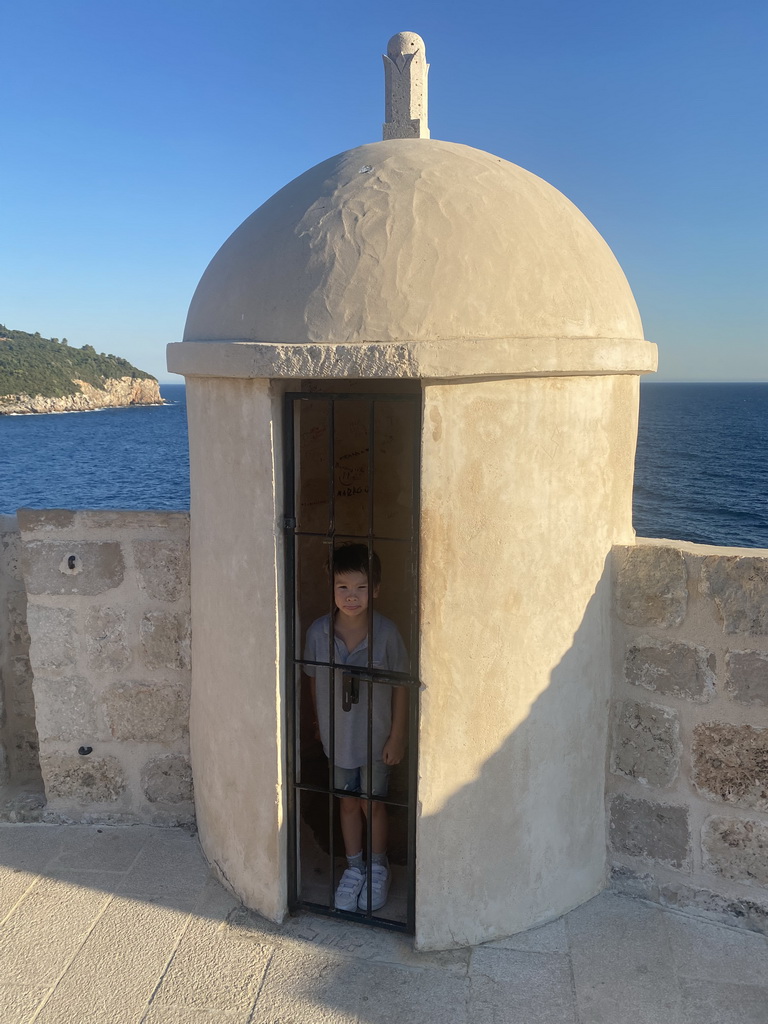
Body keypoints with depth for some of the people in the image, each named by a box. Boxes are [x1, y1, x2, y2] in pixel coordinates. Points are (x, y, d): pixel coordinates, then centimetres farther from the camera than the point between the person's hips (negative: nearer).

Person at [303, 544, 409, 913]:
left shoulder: (386, 633, -20)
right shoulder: (318, 632, -14)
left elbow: (401, 686, -10)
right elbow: (314, 681, 1)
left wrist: (397, 735, -8)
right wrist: (320, 723, 10)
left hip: (375, 737, -2)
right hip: (337, 736, 2)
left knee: (372, 804, 14)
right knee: (347, 802, 18)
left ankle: (378, 869, 37)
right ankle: (354, 868, 39)